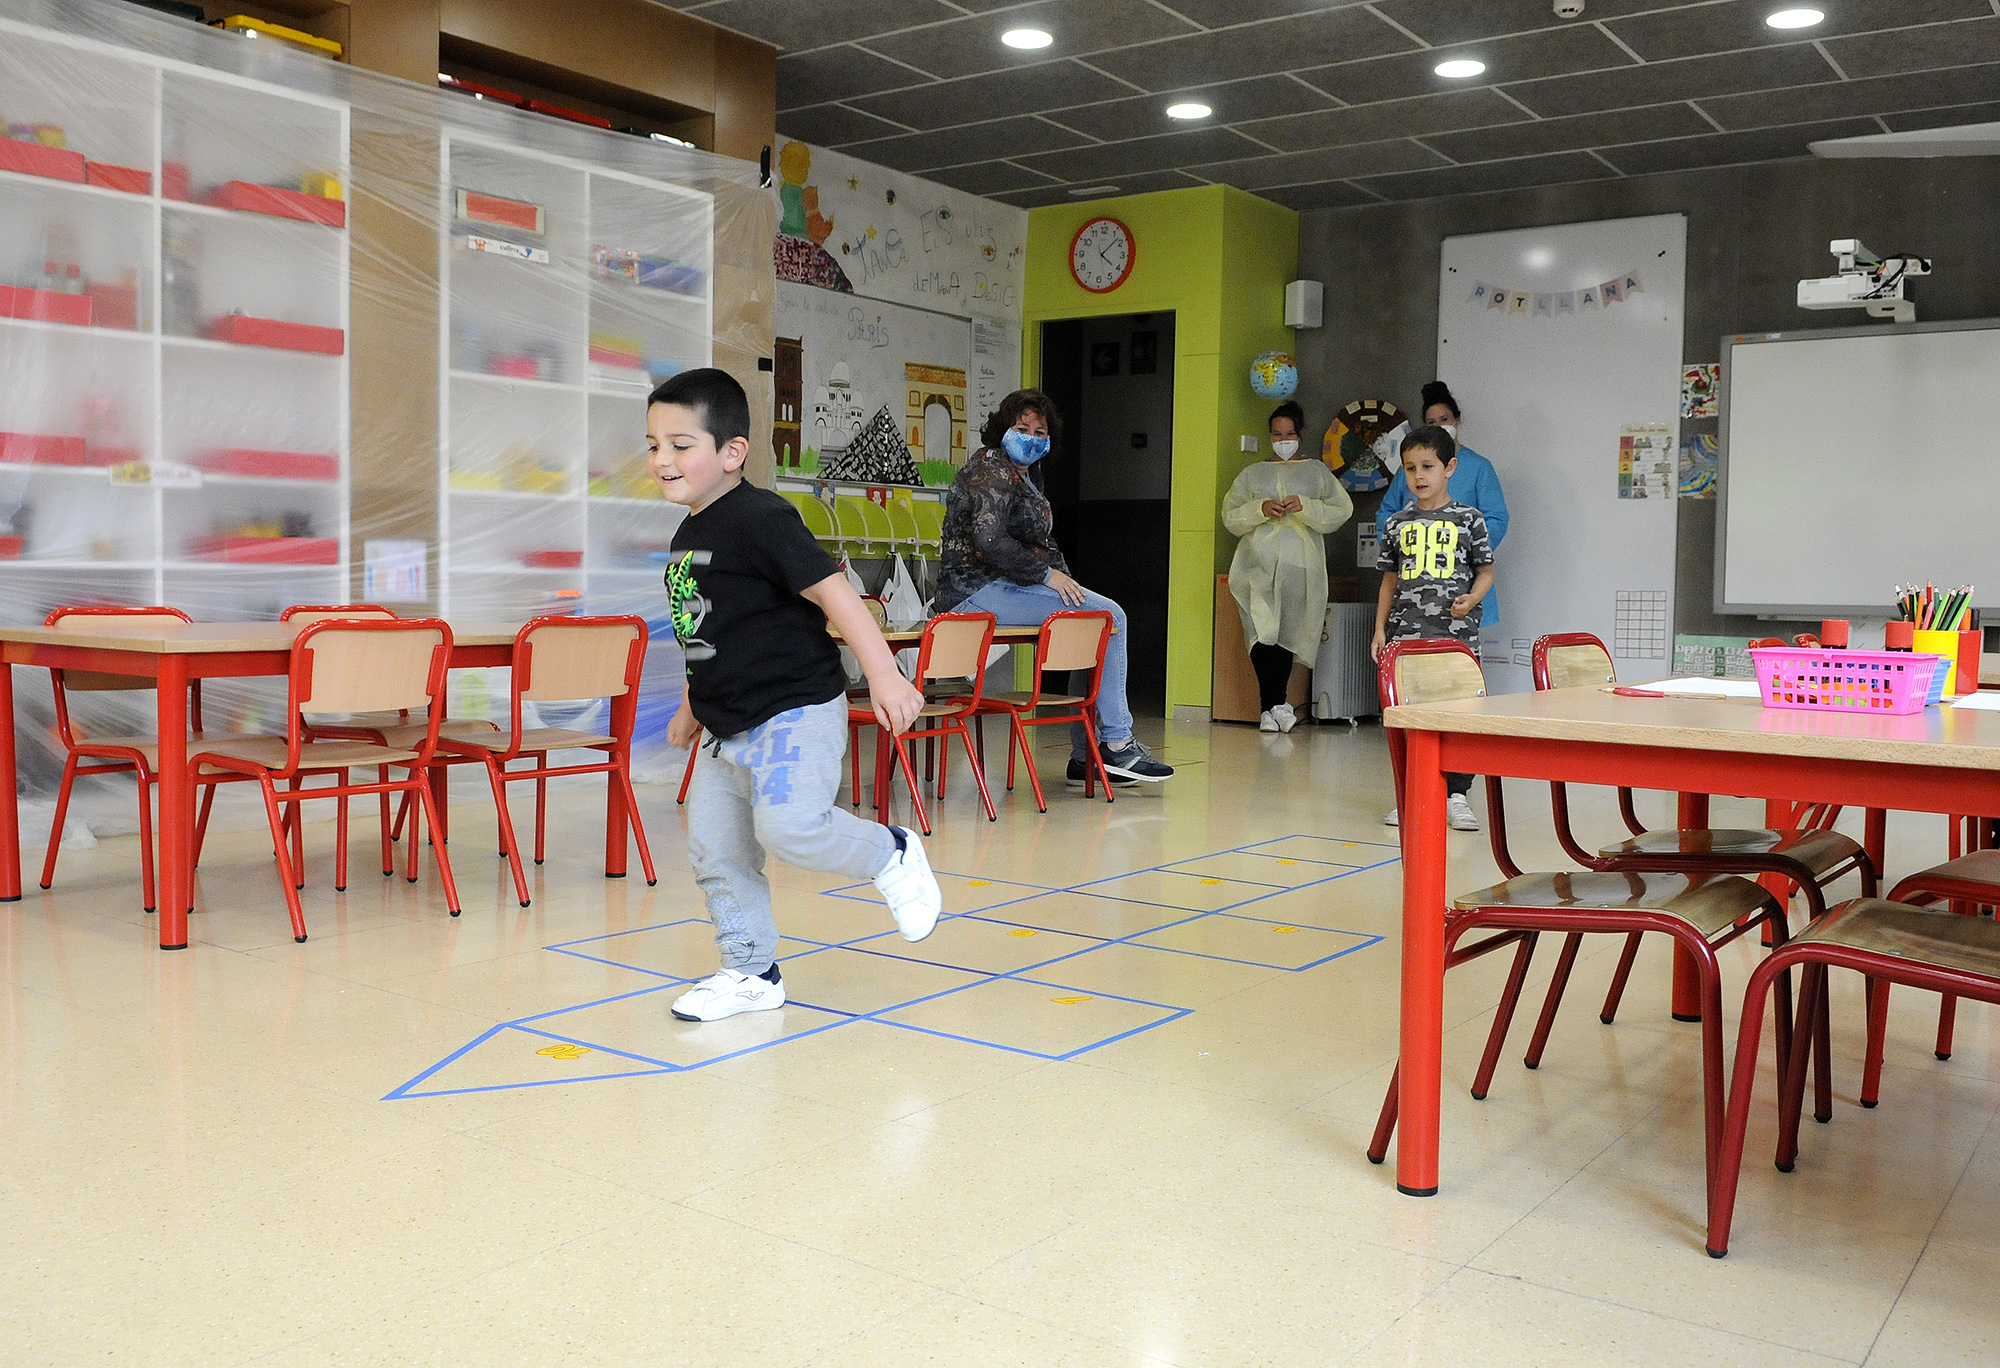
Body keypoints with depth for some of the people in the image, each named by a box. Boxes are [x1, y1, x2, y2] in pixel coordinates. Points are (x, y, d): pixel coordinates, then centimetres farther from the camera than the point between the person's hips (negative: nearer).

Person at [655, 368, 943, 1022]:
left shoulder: (759, 518, -14)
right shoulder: (687, 536, 14)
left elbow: (832, 591, -19)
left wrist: (883, 674, -25)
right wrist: (693, 705, 30)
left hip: (796, 710, -9)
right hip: (728, 729, 9)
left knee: (789, 826, -27)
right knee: (715, 851, 9)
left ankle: (890, 853, 1)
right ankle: (751, 972, 23)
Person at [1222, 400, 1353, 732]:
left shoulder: (1316, 471, 16)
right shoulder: (1253, 473, 19)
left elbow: (1341, 511, 8)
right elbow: (1230, 516, 12)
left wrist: (1305, 507, -8)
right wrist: (1261, 509, -6)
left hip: (1300, 565, -1)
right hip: (1258, 564, 1)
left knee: (1286, 635, -8)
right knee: (1262, 634, -12)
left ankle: (1269, 709, -2)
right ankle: (1276, 705, -7)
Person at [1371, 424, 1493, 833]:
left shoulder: (1469, 519, 2)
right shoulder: (1397, 524, 10)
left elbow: (1486, 571, 6)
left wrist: (1471, 599, -14)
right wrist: (1380, 628, 9)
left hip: (1456, 633, -2)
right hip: (1406, 632, 2)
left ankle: (1456, 795, 9)